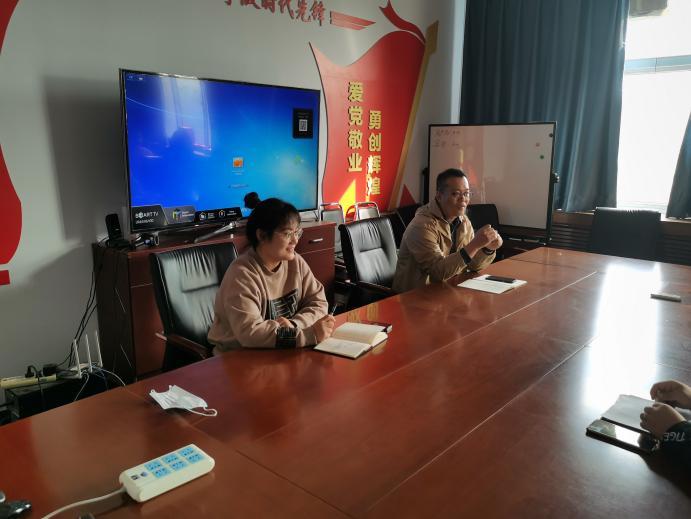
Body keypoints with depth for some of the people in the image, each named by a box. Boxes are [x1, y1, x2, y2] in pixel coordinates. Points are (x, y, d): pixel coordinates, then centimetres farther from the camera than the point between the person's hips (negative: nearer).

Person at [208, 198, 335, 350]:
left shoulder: (296, 262, -1)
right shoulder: (242, 274, -20)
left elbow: (318, 302, 0)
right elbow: (249, 332, -28)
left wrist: (293, 326, -18)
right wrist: (309, 335, -31)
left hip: (281, 351, 6)